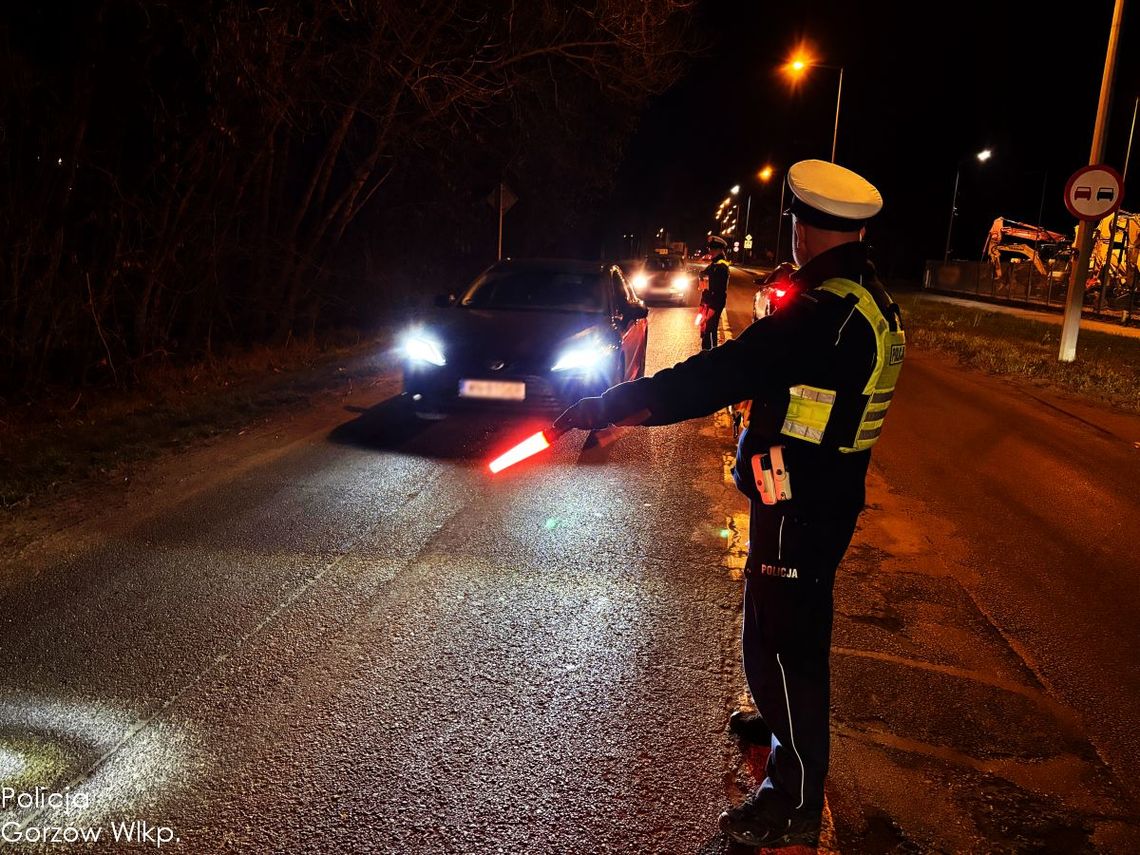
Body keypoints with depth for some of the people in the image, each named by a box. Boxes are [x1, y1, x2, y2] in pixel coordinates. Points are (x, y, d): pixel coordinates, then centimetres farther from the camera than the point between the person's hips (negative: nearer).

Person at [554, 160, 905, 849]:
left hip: (798, 507, -10)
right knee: (796, 624, 27)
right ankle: (787, 722, 51)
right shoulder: (875, 306, 6)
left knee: (782, 639, 3)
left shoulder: (822, 313, -25)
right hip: (830, 495, 10)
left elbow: (715, 376, -30)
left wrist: (605, 408, -27)